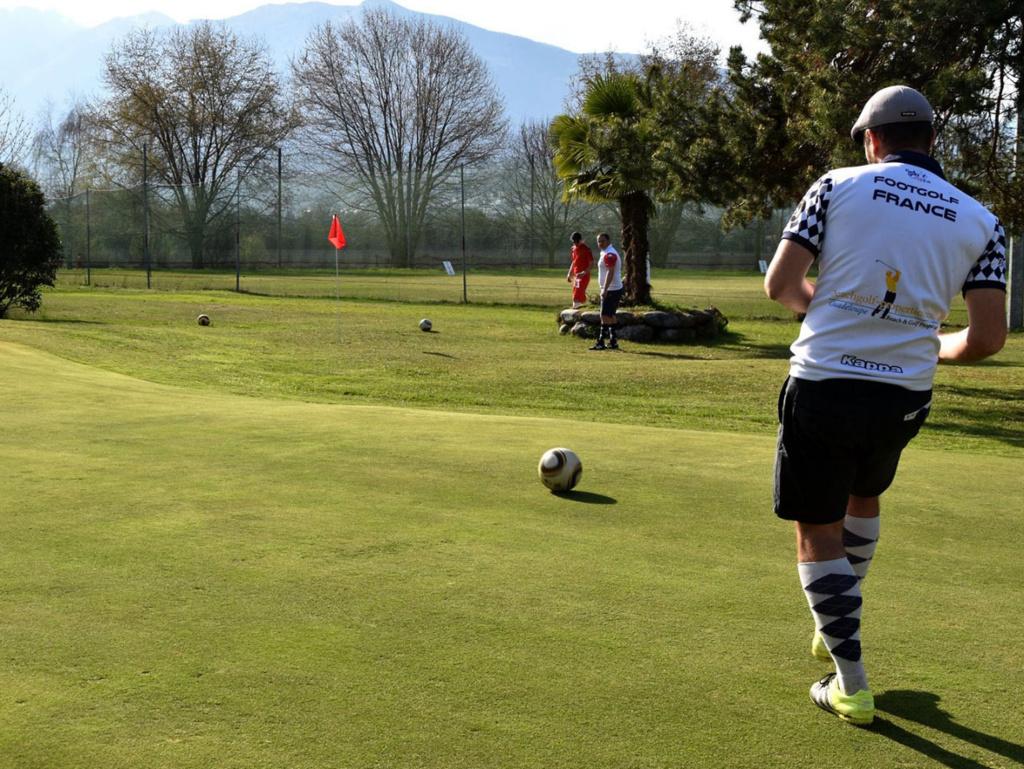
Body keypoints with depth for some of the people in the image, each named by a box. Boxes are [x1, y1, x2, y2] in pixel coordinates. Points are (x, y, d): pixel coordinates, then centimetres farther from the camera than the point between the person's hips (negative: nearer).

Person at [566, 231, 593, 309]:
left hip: (583, 276, -8)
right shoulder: (574, 248, 11)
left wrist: (584, 273, -25)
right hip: (576, 275, 8)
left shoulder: (586, 249, -13)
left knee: (577, 295, -14)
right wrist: (569, 274, 17)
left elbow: (591, 263, -15)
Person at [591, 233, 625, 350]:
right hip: (615, 289, 11)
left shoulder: (609, 254, -16)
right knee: (611, 315, 14)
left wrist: (605, 290, -28)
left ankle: (601, 342, -11)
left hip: (611, 290, -11)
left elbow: (610, 273, -24)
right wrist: (605, 289, 23)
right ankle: (613, 341, 18)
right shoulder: (607, 253, 17)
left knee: (605, 316, -10)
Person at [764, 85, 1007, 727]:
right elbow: (988, 338, -1)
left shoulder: (837, 186, -2)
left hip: (822, 384, -3)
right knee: (864, 497, 31)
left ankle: (851, 685, 10)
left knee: (817, 530, 9)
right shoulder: (980, 221, 4)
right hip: (903, 396, 4)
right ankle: (836, 626, 44)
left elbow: (780, 284, -5)